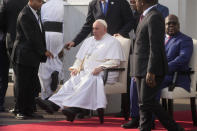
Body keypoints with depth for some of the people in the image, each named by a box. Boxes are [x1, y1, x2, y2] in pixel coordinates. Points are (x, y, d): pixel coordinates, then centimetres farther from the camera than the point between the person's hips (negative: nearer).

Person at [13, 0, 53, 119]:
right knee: (22, 85, -1)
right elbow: (31, 37, -19)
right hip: (24, 56, -9)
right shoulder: (25, 15, -16)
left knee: (32, 85, 9)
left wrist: (43, 51, 9)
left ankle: (29, 111, 14)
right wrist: (44, 51, -13)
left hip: (34, 57, 9)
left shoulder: (35, 14, 14)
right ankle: (21, 112, 4)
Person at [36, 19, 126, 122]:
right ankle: (53, 104, -42)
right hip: (86, 73, 6)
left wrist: (101, 67, -20)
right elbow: (80, 58, 27)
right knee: (72, 81, -23)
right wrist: (76, 67, 5)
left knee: (89, 81, -36)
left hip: (104, 74, -6)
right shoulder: (88, 41, 26)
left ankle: (73, 108, -52)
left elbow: (115, 61, -7)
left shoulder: (112, 42, 5)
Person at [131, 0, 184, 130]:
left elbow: (155, 47, -21)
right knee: (144, 103, 8)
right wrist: (138, 72, 20)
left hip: (152, 70, -10)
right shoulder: (146, 17, 17)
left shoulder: (154, 17, -15)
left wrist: (151, 72, -24)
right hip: (142, 70, 10)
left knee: (147, 102, -12)